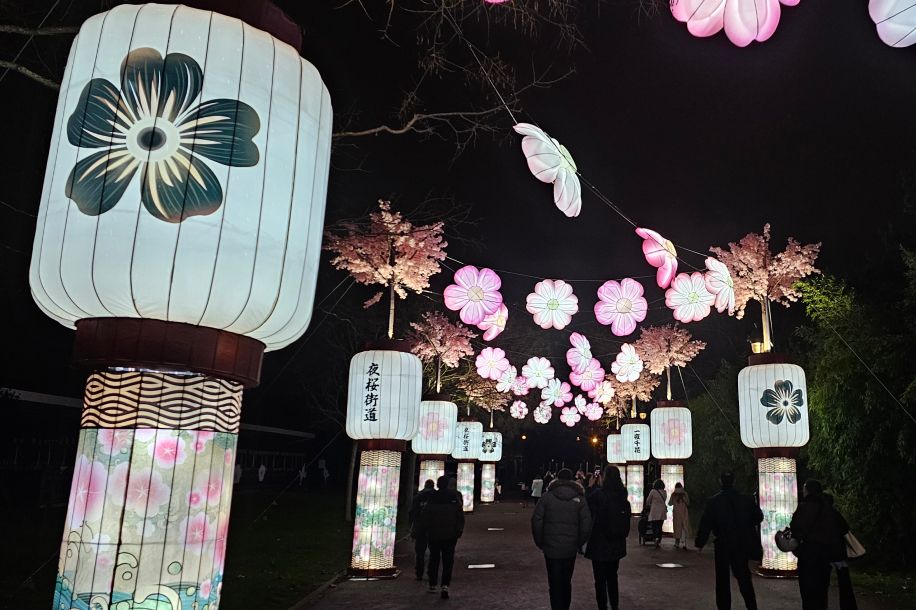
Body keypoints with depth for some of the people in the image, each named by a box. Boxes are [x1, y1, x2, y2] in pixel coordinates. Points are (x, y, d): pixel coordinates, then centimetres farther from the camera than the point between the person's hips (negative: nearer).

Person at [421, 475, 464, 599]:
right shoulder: (455, 497, -6)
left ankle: (432, 585, 21)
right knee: (448, 560, 3)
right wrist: (459, 531, 5)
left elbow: (424, 516, -2)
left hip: (434, 534, 1)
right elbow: (460, 516, -5)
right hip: (450, 534, 0)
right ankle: (445, 585, -12)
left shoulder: (432, 498, -6)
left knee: (434, 559, 14)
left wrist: (426, 529, 11)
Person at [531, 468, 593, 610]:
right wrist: (578, 543, 7)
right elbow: (586, 525, -5)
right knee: (566, 582, 18)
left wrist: (540, 543, 2)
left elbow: (536, 521, -8)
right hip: (570, 549, 2)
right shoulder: (579, 498, -1)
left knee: (555, 585, 5)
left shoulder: (547, 496, -4)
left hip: (551, 549, -2)